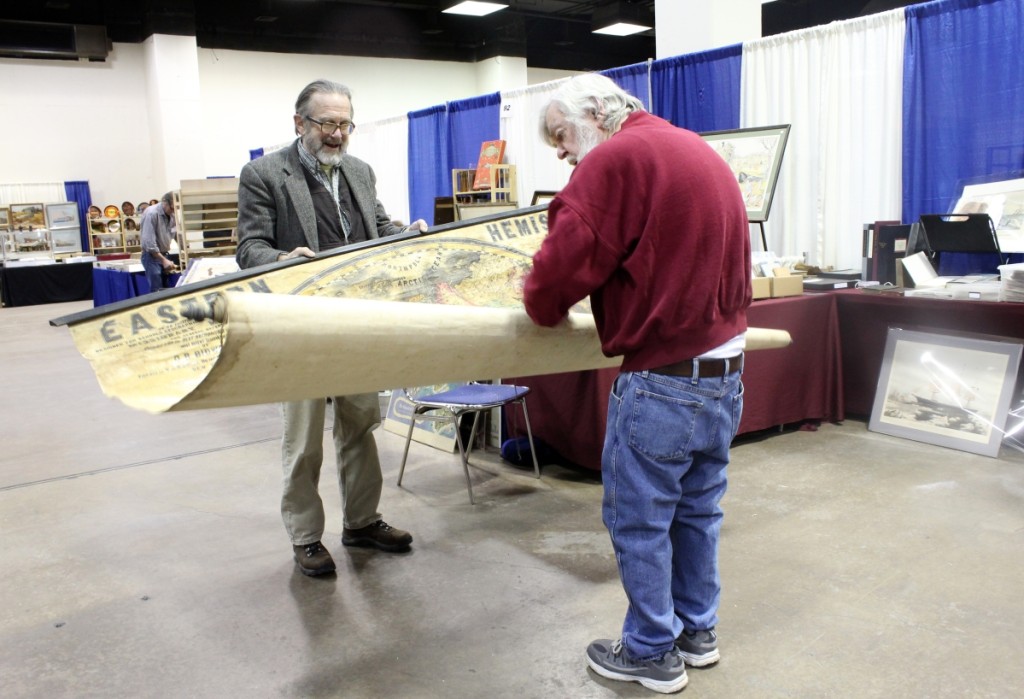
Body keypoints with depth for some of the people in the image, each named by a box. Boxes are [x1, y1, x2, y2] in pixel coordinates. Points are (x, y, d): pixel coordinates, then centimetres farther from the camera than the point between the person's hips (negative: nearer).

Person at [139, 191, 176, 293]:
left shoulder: (169, 216, 7)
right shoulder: (152, 213, -17)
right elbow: (149, 242, -22)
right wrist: (163, 260, -22)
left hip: (164, 255, 8)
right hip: (152, 256, -8)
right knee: (157, 291, -9)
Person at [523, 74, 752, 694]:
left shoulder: (616, 158, -14)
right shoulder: (701, 151, 16)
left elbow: (565, 262, -17)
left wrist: (541, 306, 2)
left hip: (665, 380, -9)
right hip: (728, 369, 9)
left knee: (639, 520, 7)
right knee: (698, 509, 20)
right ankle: (698, 631, 35)